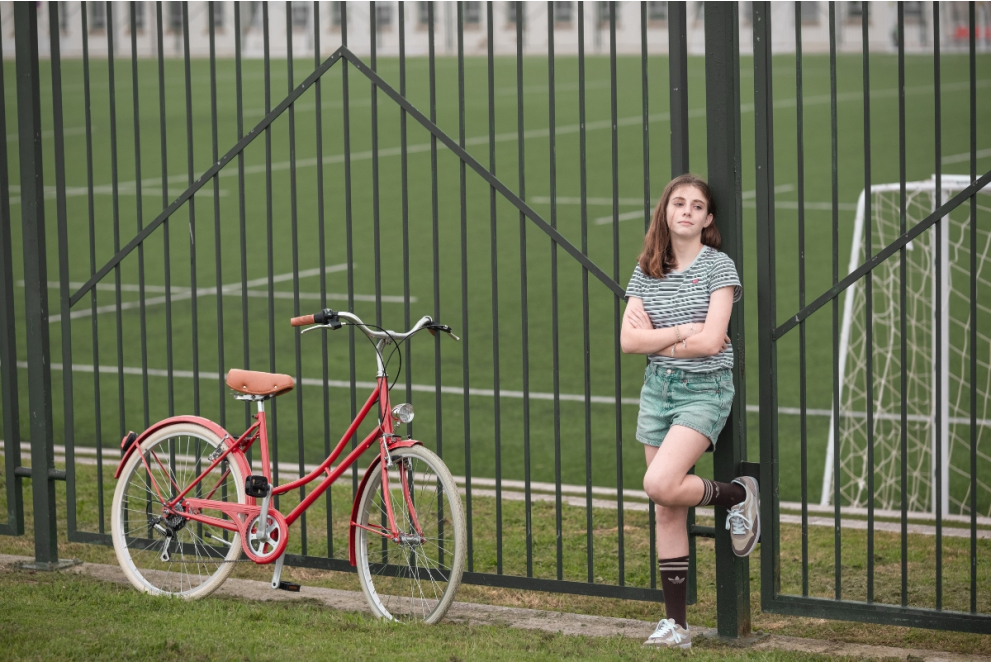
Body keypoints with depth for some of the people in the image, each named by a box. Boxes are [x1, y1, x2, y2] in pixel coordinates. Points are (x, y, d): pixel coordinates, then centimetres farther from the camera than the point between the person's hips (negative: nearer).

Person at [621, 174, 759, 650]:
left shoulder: (719, 267, -6)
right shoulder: (647, 271, 8)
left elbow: (710, 342, -16)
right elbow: (628, 341, -2)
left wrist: (653, 338, -6)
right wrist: (680, 332, -12)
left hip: (704, 390, -5)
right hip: (657, 390, 5)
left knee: (659, 485, -25)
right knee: (667, 511, 5)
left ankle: (736, 494, 4)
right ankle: (675, 624, 10)